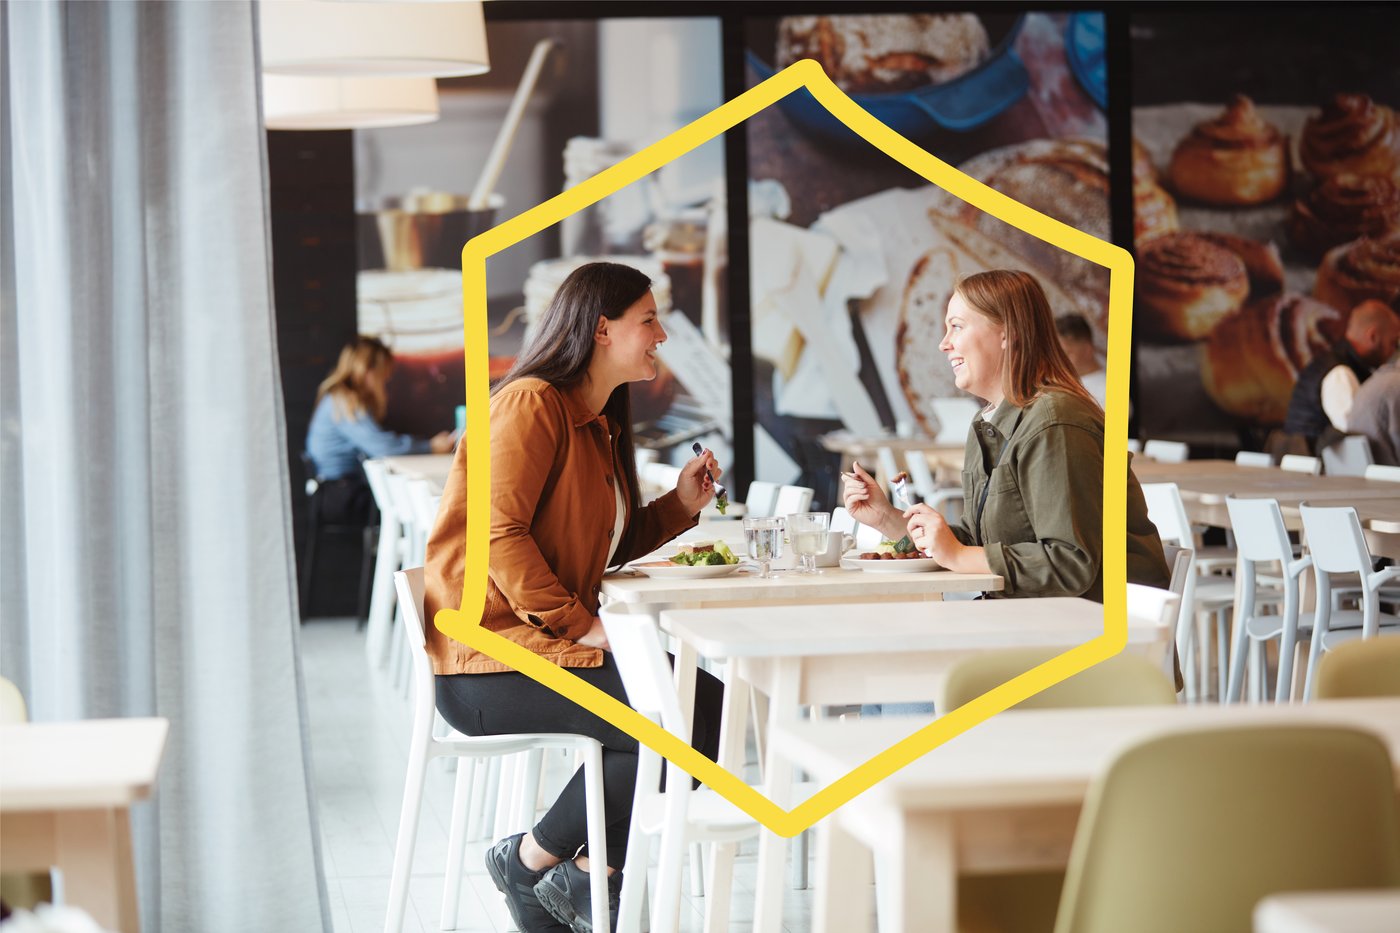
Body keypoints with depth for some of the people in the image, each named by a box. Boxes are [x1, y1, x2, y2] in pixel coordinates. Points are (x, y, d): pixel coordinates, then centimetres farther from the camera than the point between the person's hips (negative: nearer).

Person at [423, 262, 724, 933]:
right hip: (485, 659, -10)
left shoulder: (599, 423, 19)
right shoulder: (532, 404, -11)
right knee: (686, 719, -20)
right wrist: (581, 625, -22)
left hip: (545, 641, 10)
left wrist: (681, 505, 6)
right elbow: (500, 533, -21)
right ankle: (532, 860, -3)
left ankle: (592, 870, 5)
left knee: (709, 699, -1)